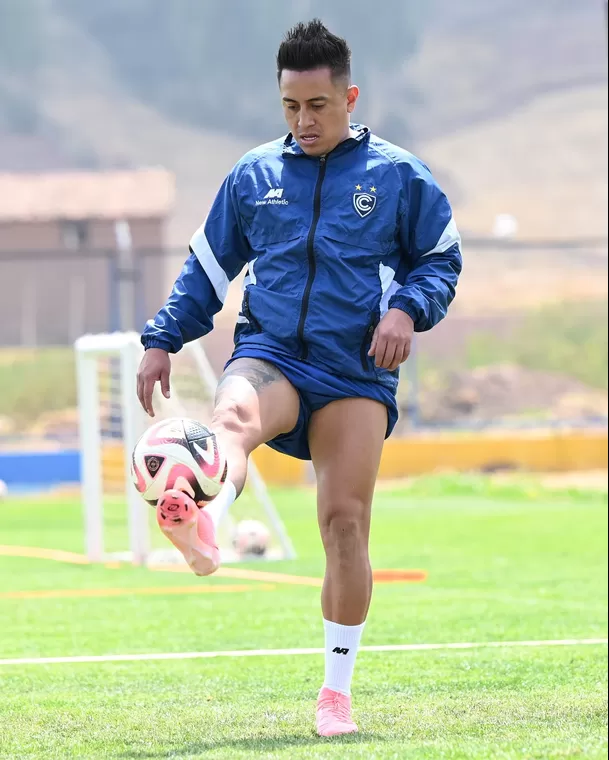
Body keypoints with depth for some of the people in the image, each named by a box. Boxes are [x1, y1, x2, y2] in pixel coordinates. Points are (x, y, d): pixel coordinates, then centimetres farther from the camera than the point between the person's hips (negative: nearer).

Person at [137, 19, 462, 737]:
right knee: (232, 417, -35)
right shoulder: (253, 175, 13)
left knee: (345, 522, -6)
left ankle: (336, 688, 7)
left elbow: (442, 259, 12)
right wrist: (162, 340, 12)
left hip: (356, 373, -1)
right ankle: (202, 528, -69)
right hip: (269, 353, 1)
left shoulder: (399, 175, 7)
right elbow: (207, 267, 20)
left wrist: (407, 309, -8)